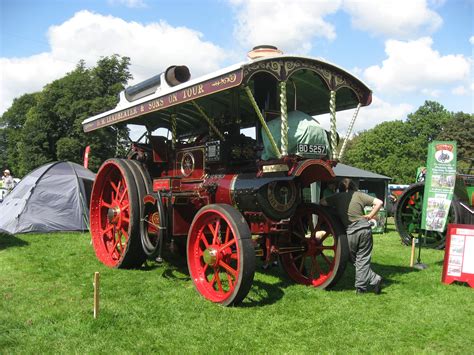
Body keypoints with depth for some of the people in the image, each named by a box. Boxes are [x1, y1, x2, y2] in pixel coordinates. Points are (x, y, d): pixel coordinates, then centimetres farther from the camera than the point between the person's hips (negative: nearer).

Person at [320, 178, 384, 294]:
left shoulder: (337, 197, 4)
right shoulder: (359, 195, 5)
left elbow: (322, 202, 7)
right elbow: (379, 203, 0)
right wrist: (370, 216, 6)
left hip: (350, 233, -1)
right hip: (365, 229, 1)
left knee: (355, 260, 14)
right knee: (362, 259, 9)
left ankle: (373, 279, 4)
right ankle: (360, 287, 7)